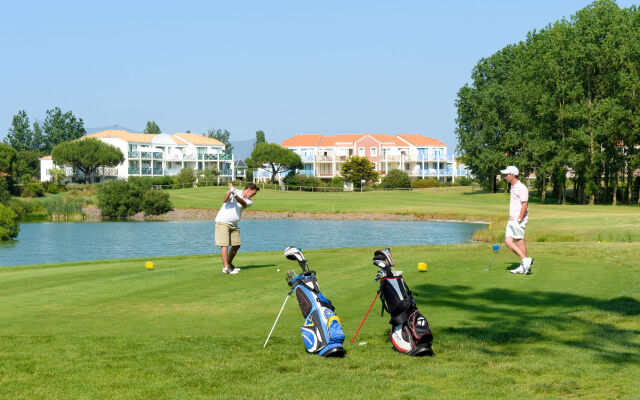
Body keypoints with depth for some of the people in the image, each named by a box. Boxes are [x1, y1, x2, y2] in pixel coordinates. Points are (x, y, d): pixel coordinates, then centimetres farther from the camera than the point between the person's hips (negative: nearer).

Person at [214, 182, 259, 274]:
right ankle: (226, 268, -18)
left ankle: (229, 264, 27)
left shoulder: (249, 201, 7)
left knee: (236, 245, 10)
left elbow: (242, 202, -17)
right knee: (224, 245, -12)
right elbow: (224, 201, -20)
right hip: (223, 222, -7)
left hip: (233, 225, 7)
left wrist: (235, 194, -35)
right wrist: (230, 191, -38)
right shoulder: (236, 191, -5)